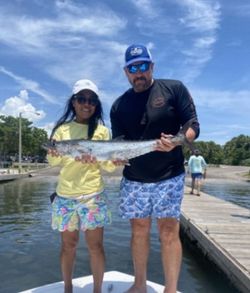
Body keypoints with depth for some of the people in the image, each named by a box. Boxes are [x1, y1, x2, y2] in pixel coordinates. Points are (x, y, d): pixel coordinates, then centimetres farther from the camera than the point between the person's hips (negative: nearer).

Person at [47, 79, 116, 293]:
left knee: (95, 245, 5)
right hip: (65, 195, 2)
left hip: (93, 196, -1)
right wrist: (54, 154, -22)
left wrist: (95, 159, -22)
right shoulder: (62, 128, 5)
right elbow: (53, 162, 0)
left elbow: (111, 166, -2)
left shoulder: (101, 130, 2)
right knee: (68, 244, 12)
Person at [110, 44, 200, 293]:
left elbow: (193, 125, -6)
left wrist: (176, 141, -26)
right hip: (133, 179, 3)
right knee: (139, 231, 11)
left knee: (169, 232, -4)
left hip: (169, 176, -2)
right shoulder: (119, 105, 5)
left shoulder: (174, 89, -1)